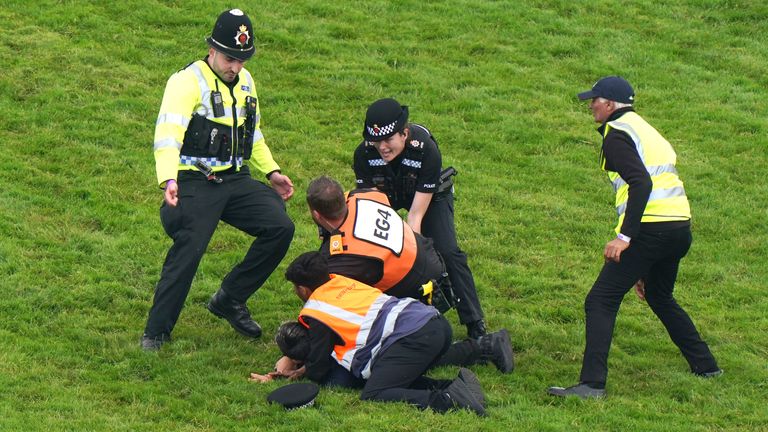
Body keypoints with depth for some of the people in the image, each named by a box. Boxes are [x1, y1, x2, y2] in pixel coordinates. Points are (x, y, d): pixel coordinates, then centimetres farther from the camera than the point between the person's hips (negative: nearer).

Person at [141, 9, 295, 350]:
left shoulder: (245, 82, 13)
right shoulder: (188, 81, -12)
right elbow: (167, 134, -26)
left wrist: (271, 171, 23)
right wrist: (169, 180, -41)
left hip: (235, 181, 7)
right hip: (195, 183, -7)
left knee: (280, 227, -8)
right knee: (188, 251, -21)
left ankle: (230, 300, 7)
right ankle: (156, 332, -7)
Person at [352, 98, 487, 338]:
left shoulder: (426, 150, -38)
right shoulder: (364, 154, -30)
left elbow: (416, 213, -36)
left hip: (430, 194, -3)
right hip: (385, 192, 3)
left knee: (447, 253, -18)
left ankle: (475, 325, -11)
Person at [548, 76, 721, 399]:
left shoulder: (617, 133, -3)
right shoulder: (644, 129, 26)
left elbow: (641, 183, -19)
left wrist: (625, 236, -24)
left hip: (650, 227, -9)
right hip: (681, 226, 9)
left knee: (601, 302, -8)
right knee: (660, 297, 30)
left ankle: (592, 384, -19)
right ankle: (706, 366, 34)